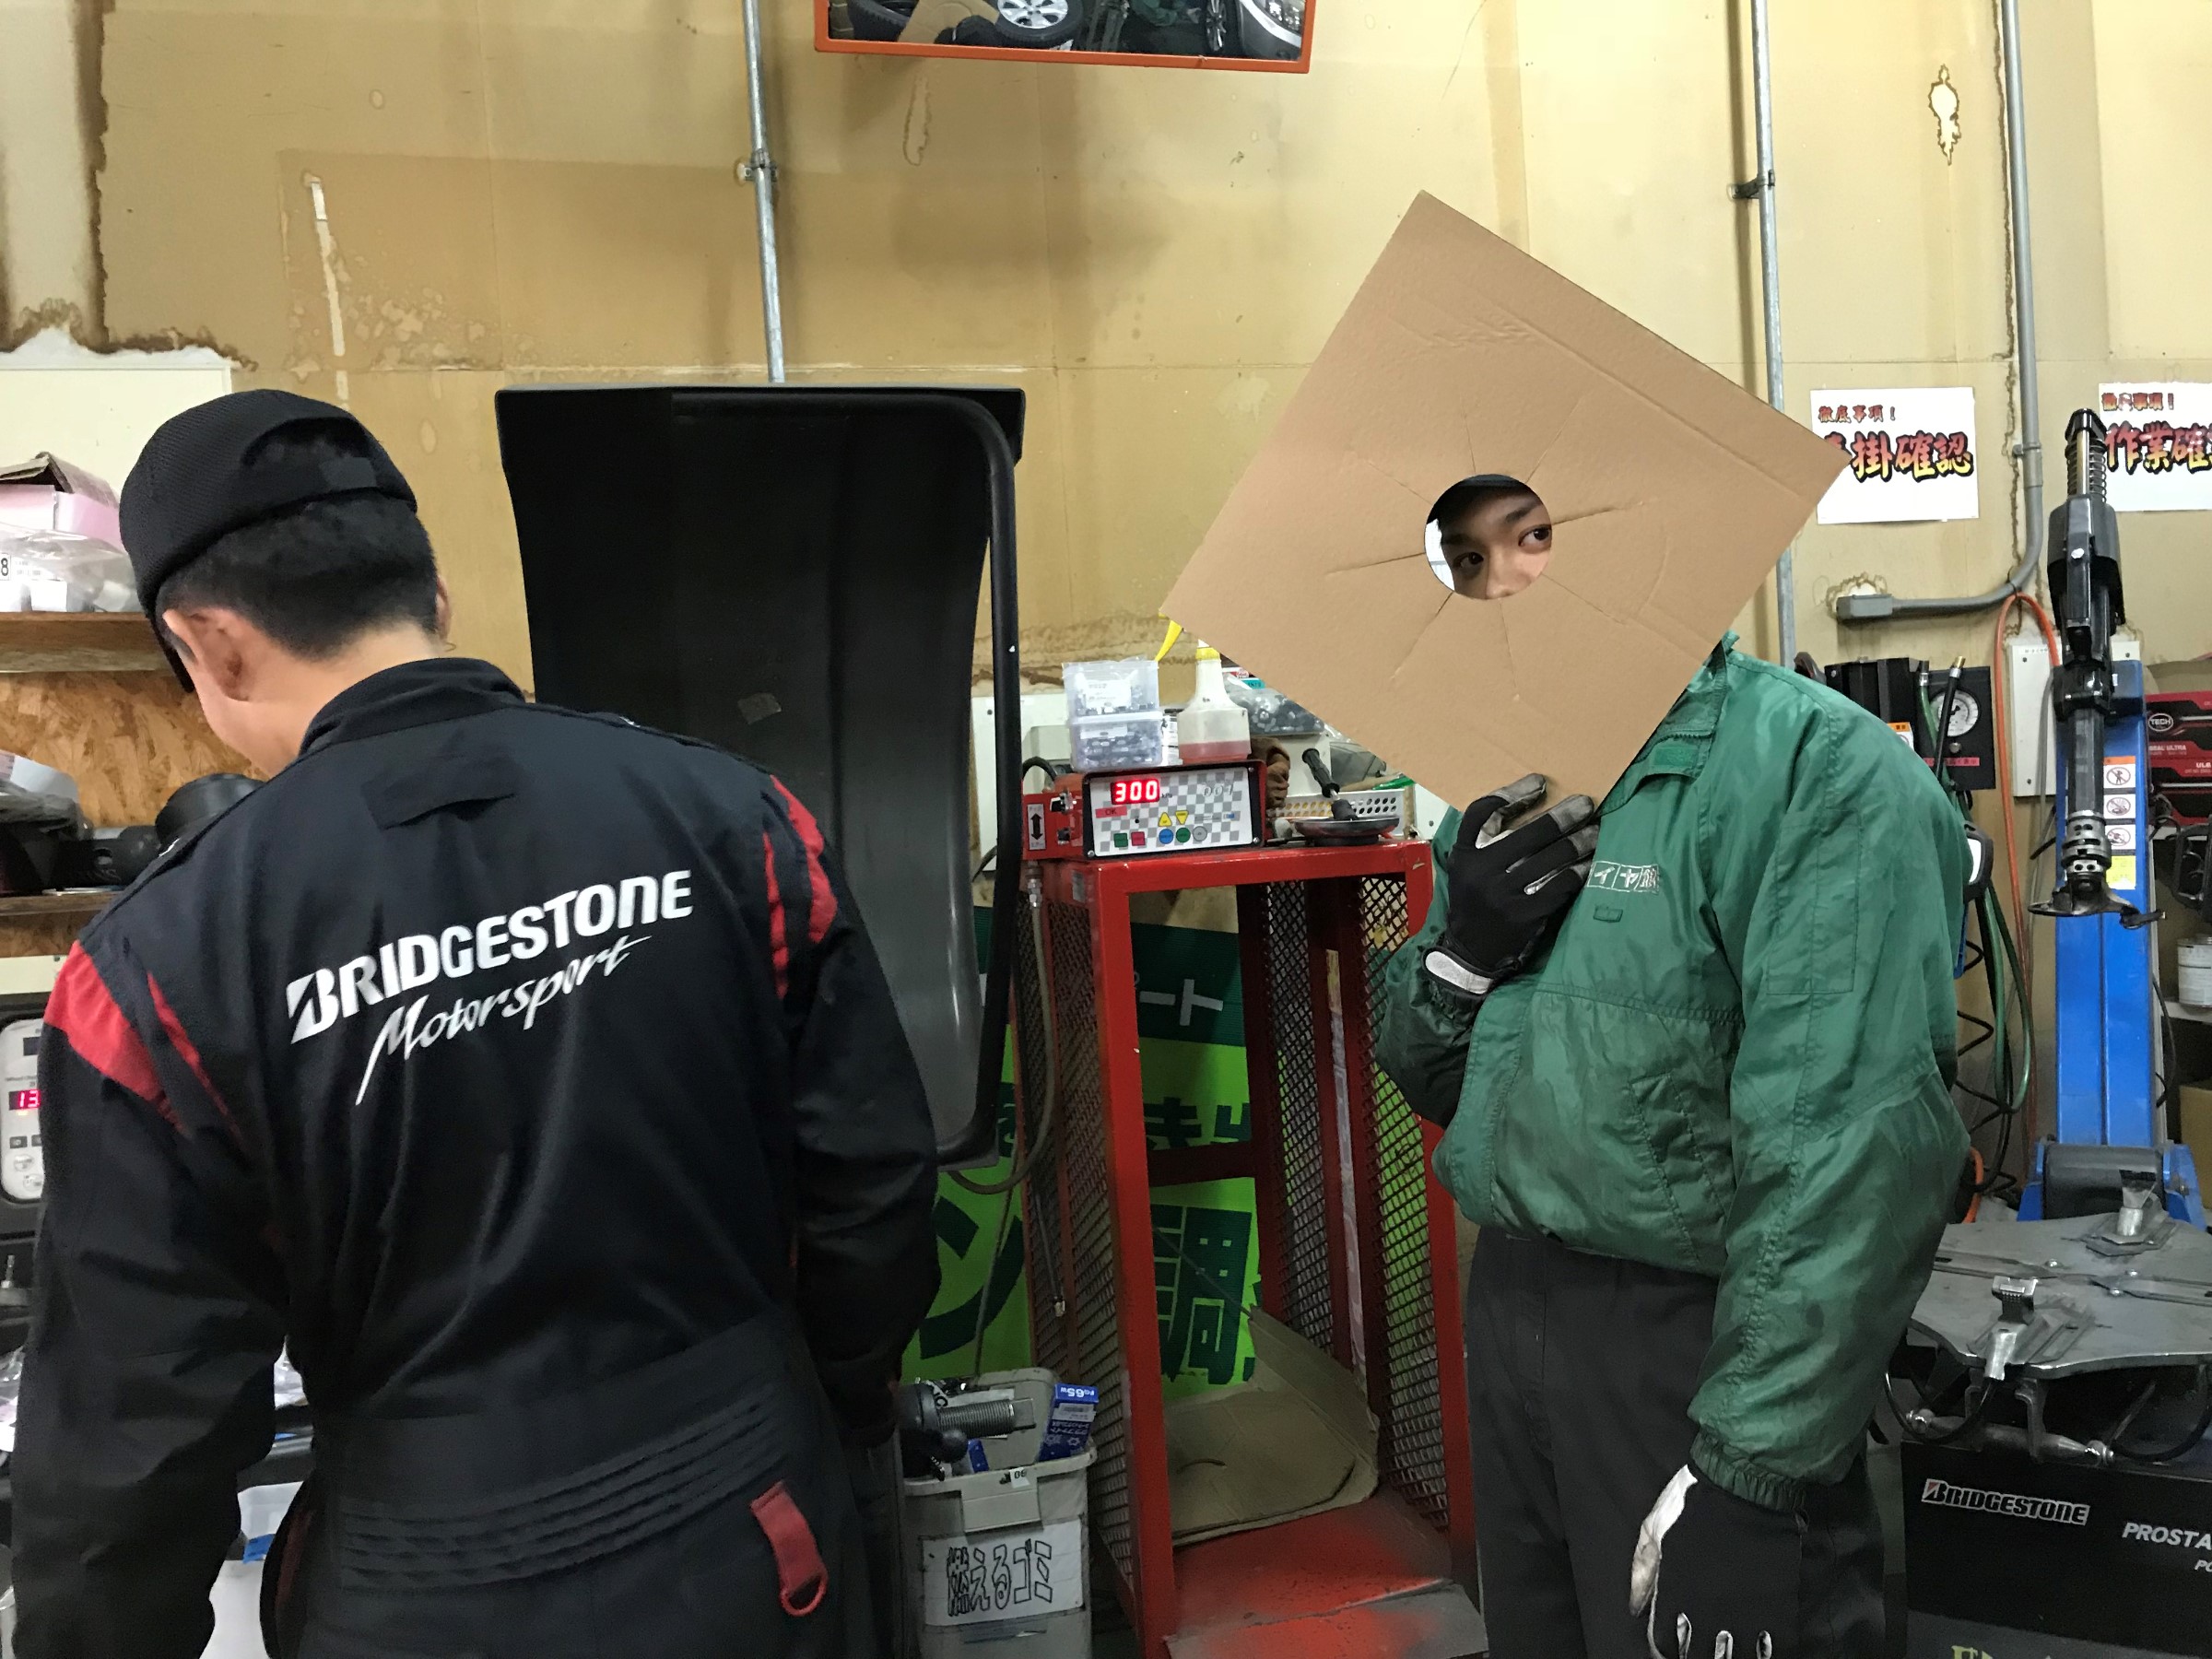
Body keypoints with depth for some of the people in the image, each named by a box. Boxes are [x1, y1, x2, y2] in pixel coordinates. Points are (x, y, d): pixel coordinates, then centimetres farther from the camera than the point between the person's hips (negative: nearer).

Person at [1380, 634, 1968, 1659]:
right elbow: (1431, 1084, 11)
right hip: (1510, 1301, 7)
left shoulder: (1822, 770, -16)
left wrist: (1747, 1468, -23)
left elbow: (1855, 1155, -23)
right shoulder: (1519, 786, 8)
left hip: (1698, 1349, -7)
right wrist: (1462, 949, -9)